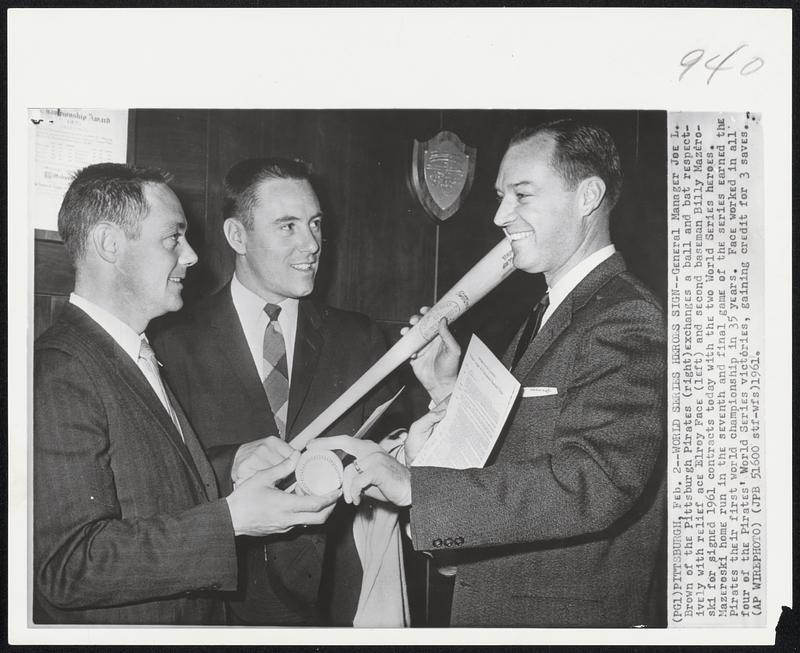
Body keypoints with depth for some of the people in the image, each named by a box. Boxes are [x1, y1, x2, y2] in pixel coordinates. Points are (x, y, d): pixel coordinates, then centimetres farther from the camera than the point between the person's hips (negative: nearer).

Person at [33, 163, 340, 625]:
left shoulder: (138, 358, 9)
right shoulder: (58, 374, -21)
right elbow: (68, 565, -27)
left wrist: (236, 469, -5)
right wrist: (231, 518, -27)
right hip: (110, 631, -9)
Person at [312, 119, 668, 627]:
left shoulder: (629, 322, -19)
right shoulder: (553, 314, 12)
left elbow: (591, 485, -31)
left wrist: (411, 485, -31)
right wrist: (452, 391, -4)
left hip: (573, 618, -8)